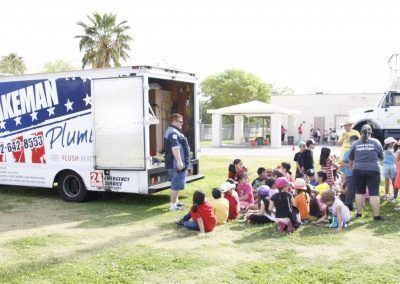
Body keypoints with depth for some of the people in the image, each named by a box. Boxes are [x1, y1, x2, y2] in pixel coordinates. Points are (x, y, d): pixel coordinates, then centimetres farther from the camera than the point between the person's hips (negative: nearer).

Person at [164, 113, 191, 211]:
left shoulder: (174, 131, 19)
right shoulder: (173, 133, -18)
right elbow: (175, 148, -29)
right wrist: (179, 161, -34)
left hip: (175, 164, 11)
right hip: (176, 164, -11)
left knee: (176, 184, 22)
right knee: (176, 185, -7)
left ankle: (176, 201, 34)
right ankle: (173, 205, -3)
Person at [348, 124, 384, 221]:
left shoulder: (355, 144, 3)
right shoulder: (376, 142, 1)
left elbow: (350, 160, 11)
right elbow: (381, 158, 10)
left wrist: (351, 166, 30)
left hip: (358, 170, 2)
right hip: (373, 170, -2)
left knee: (359, 192, 13)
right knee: (374, 193, 1)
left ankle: (359, 213, 19)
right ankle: (376, 215, 2)